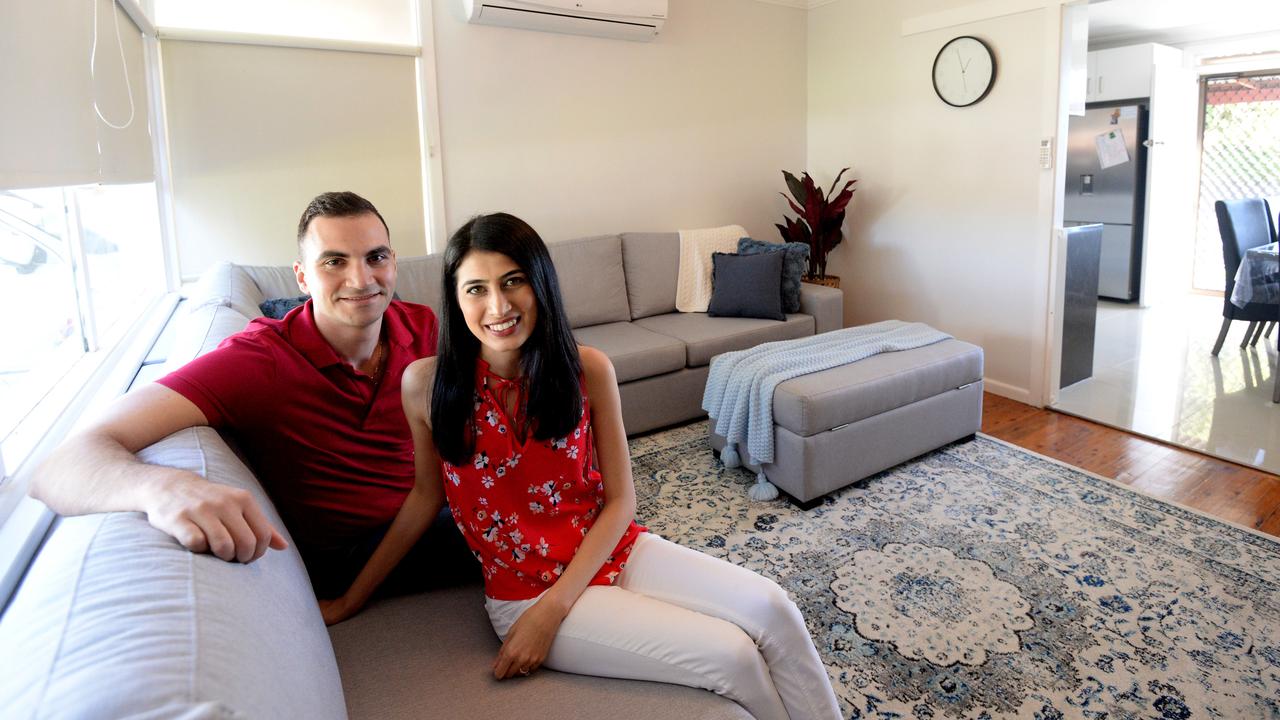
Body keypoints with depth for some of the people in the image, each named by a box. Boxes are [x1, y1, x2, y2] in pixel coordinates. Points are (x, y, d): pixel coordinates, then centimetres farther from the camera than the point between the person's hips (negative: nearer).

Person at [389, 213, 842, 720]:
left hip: (613, 551, 3)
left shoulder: (588, 369, -8)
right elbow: (425, 496, 0)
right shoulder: (425, 384, -12)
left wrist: (552, 609, -15)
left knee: (772, 610, -16)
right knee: (731, 656, -16)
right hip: (524, 590, -2)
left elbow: (620, 500, -6)